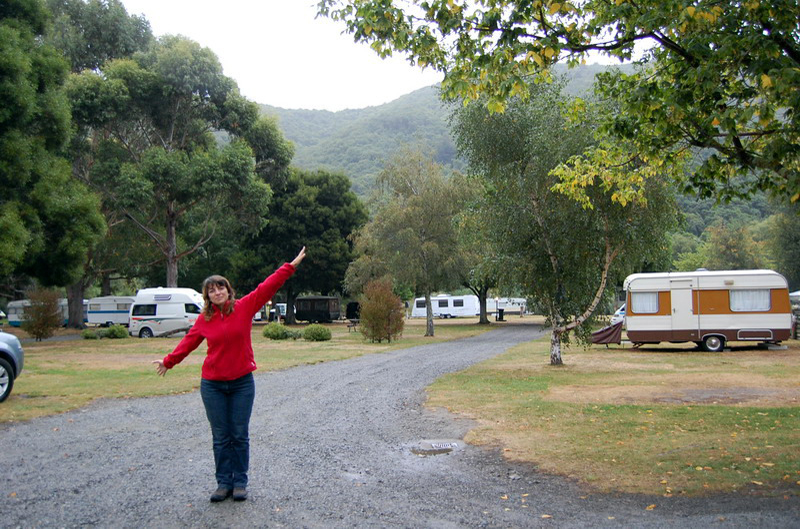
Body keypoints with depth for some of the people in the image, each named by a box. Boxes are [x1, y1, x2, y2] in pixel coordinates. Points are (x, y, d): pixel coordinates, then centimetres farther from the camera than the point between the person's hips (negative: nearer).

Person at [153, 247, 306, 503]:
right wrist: (169, 361, 19)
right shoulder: (204, 319, 2)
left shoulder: (244, 307, -3)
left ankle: (240, 483, 16)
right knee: (221, 437, 7)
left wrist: (291, 266, -8)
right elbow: (189, 341, 14)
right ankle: (224, 483, 17)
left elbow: (268, 287, -6)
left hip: (242, 383, -1)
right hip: (213, 385, 1)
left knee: (240, 435, 5)